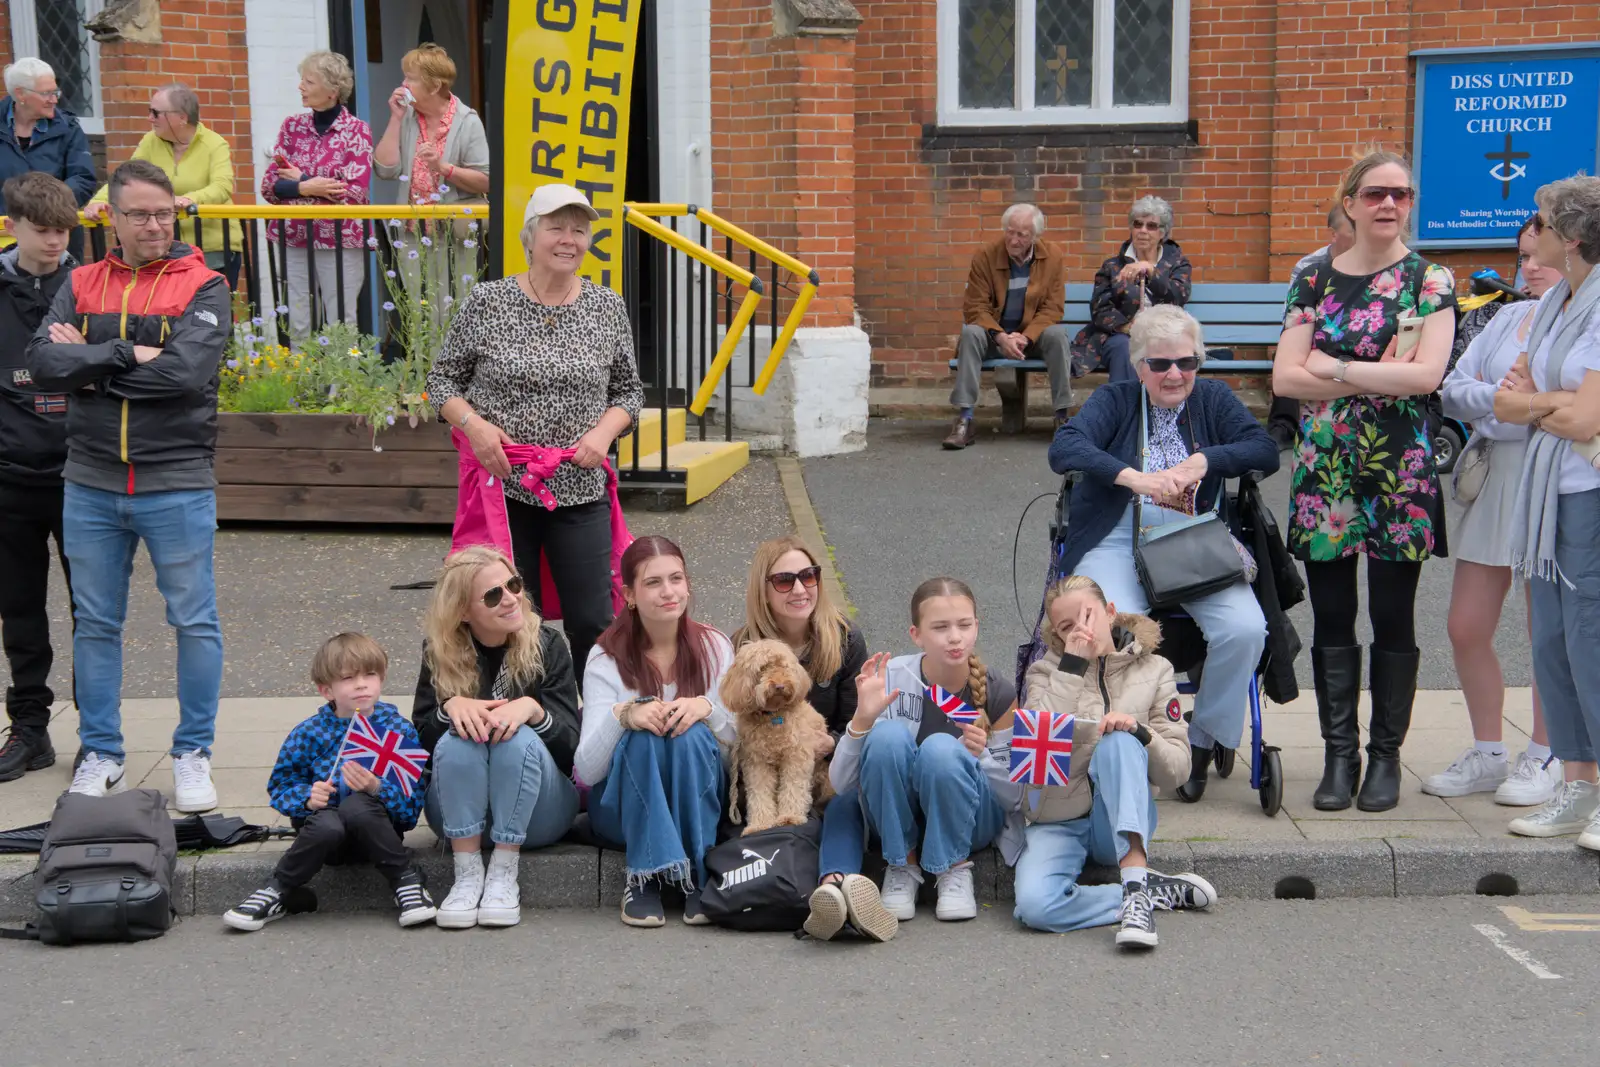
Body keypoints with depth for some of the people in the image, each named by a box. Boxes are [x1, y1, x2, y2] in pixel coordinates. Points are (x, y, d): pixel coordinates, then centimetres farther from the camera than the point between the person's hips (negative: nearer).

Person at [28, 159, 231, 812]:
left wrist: (89, 364, -10)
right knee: (95, 625, 11)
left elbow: (185, 372, -19)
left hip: (176, 486, -3)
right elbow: (42, 362, -6)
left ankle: (193, 754, 18)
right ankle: (100, 757, 23)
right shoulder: (81, 286, 8)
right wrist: (129, 354, -17)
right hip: (90, 487, 3)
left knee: (195, 622, 4)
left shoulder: (202, 288, -3)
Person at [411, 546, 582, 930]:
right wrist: (450, 707, -26)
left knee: (520, 739, -30)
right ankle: (467, 875, -28)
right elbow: (420, 737, -5)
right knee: (458, 739, -28)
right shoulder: (440, 654, 2)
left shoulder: (546, 645, -3)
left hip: (533, 815, -1)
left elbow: (570, 741, -9)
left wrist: (533, 709, -30)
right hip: (460, 815, 1)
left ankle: (503, 876, -28)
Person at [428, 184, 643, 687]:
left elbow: (629, 390, 12)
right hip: (501, 483, -1)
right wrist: (474, 424, -13)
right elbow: (442, 379, 5)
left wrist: (604, 431, -8)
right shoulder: (486, 302, -2)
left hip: (580, 492, 1)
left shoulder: (608, 308, 4)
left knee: (592, 622, 1)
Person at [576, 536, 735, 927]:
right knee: (644, 732, -30)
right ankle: (644, 877, -28)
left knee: (690, 733, -29)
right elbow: (587, 771, -14)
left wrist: (708, 709, -23)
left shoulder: (714, 647, -1)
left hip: (697, 805, 1)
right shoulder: (607, 659, -6)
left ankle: (698, 876, -24)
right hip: (625, 810, -1)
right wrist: (621, 716, -32)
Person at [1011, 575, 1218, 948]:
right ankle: (1161, 892, -16)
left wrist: (1140, 733, -20)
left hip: (1122, 822, 0)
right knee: (1034, 904, -32)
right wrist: (1073, 664, -15)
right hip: (1058, 823, 0)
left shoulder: (1153, 671, 7)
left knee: (1118, 741, -32)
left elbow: (1177, 771, 0)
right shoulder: (1044, 673, 6)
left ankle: (1135, 885, -41)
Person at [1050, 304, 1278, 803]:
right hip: (1117, 543, -2)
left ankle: (1203, 743, -3)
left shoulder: (1214, 400, 14)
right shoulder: (1114, 400, 7)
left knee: (1245, 629, -25)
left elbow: (1265, 451, 0)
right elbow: (1064, 449, -11)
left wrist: (1204, 461, -17)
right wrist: (1133, 477, -26)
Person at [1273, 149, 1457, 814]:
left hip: (1400, 470, -2)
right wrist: (1380, 376, -11)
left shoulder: (1430, 280, 1)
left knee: (1393, 619, 5)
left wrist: (1335, 369, -11)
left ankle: (1386, 755, 16)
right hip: (1324, 469, 2)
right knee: (1331, 618, 6)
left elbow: (1427, 374, -13)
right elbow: (1285, 377, -3)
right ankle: (1339, 755, 15)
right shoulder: (1314, 278, 7)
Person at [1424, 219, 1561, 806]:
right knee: (1467, 629, 6)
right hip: (1493, 478, 6)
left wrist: (1487, 403, -12)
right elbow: (1453, 390, 6)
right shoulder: (1508, 316, 14)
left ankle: (1544, 758, 19)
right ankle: (1487, 753, 21)